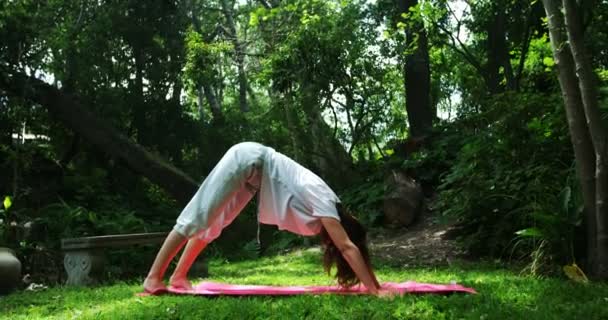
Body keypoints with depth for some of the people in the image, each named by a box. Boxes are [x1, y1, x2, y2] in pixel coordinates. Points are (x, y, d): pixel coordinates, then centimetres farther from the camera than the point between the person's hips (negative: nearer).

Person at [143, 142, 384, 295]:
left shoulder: (329, 206, 0)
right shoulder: (324, 204, -23)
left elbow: (349, 248, 5)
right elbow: (348, 248, -28)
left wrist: (374, 285, 4)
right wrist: (374, 289, -28)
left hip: (255, 166, 9)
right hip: (248, 159, -9)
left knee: (212, 222, 11)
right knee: (198, 217, -6)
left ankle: (179, 276, 19)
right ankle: (153, 277, -2)